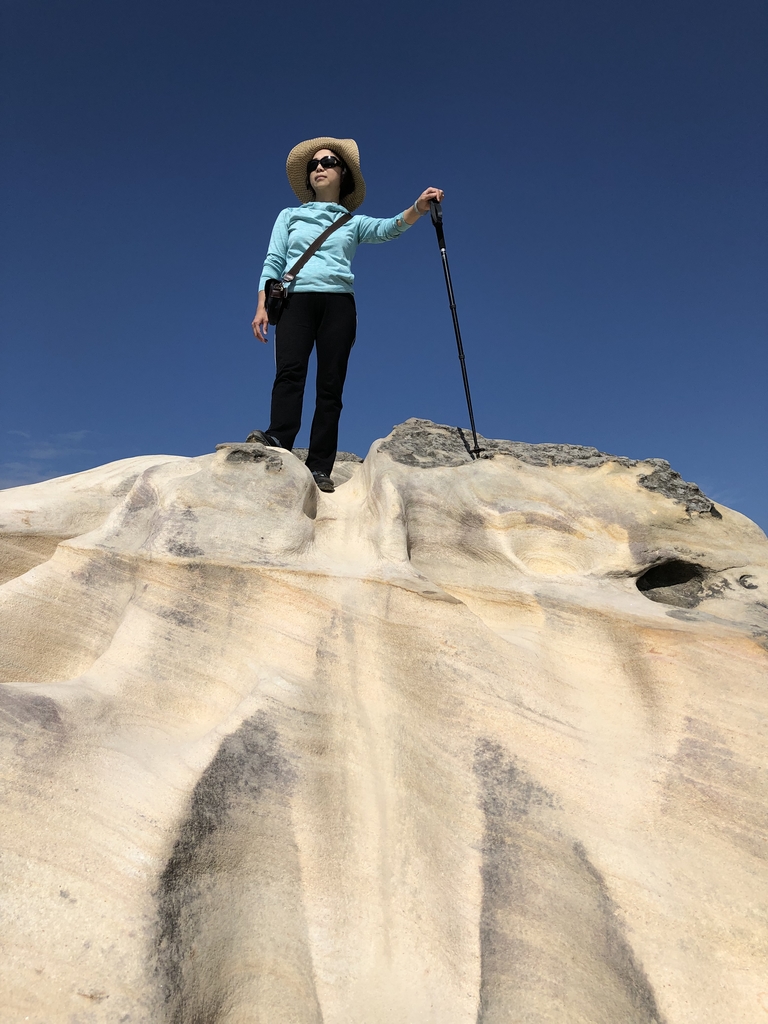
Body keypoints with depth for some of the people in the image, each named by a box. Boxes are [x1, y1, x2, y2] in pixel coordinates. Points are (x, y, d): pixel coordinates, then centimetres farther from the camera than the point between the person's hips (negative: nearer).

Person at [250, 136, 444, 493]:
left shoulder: (353, 222, 22)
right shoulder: (289, 216, 24)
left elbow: (388, 228, 2)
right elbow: (272, 263, 14)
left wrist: (418, 208, -17)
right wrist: (262, 306, -1)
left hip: (338, 302, 0)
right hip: (296, 299, 0)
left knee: (330, 385, -11)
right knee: (289, 371, -24)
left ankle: (319, 468, -17)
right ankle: (278, 442, -40)